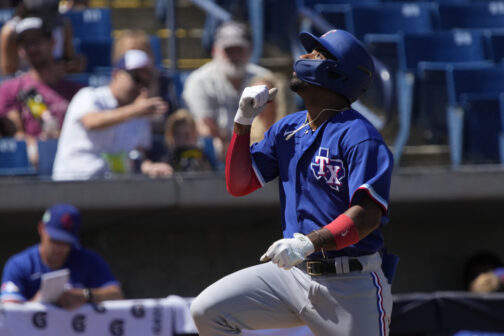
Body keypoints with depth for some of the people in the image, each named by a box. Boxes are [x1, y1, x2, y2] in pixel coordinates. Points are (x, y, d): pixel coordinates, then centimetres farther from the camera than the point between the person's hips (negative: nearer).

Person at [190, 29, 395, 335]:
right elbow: (239, 185, 14)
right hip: (292, 273, 7)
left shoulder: (357, 135, -13)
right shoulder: (287, 129, 12)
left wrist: (309, 242, -35)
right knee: (208, 311, -6)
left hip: (349, 285, -7)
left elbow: (368, 215, -23)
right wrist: (244, 121, 4)